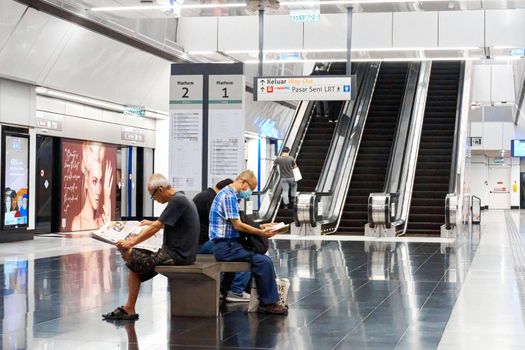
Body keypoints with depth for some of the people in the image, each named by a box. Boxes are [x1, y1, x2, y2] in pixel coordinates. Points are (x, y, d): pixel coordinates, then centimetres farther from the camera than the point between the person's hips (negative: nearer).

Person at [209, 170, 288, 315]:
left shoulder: (229, 194, 19)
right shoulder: (229, 195, -14)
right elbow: (237, 225, -18)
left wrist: (261, 227, 19)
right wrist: (261, 233, -10)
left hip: (227, 244, 11)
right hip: (226, 247, -11)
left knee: (264, 258, 8)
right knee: (264, 262, -19)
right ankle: (269, 303, -10)